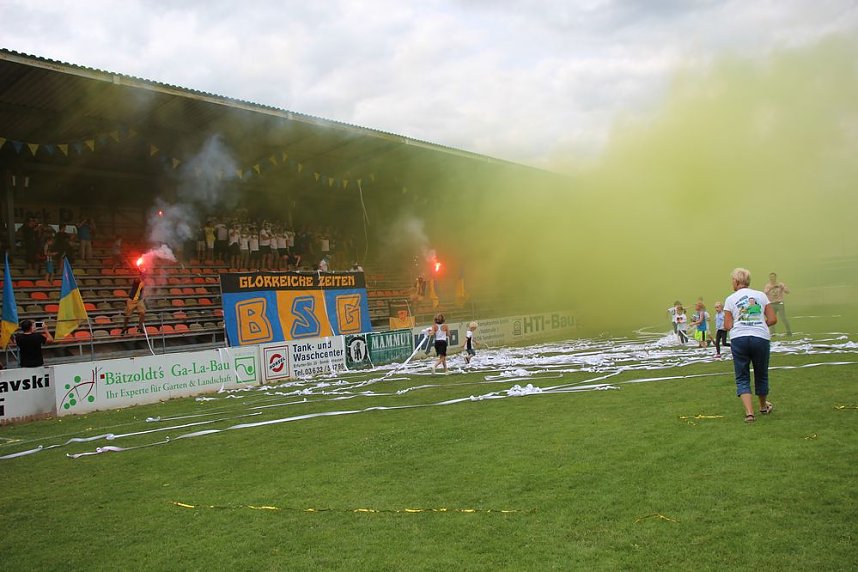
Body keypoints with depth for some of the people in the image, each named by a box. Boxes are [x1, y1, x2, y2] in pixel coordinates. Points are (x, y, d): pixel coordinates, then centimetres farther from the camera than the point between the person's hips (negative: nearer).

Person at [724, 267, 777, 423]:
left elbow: (728, 326, 0)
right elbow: (772, 319, 5)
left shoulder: (730, 299, 4)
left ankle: (749, 412, -9)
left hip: (739, 338, -2)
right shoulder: (761, 295, 9)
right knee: (761, 374, 21)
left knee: (742, 378, 6)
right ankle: (763, 406, 41)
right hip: (761, 338, 2)